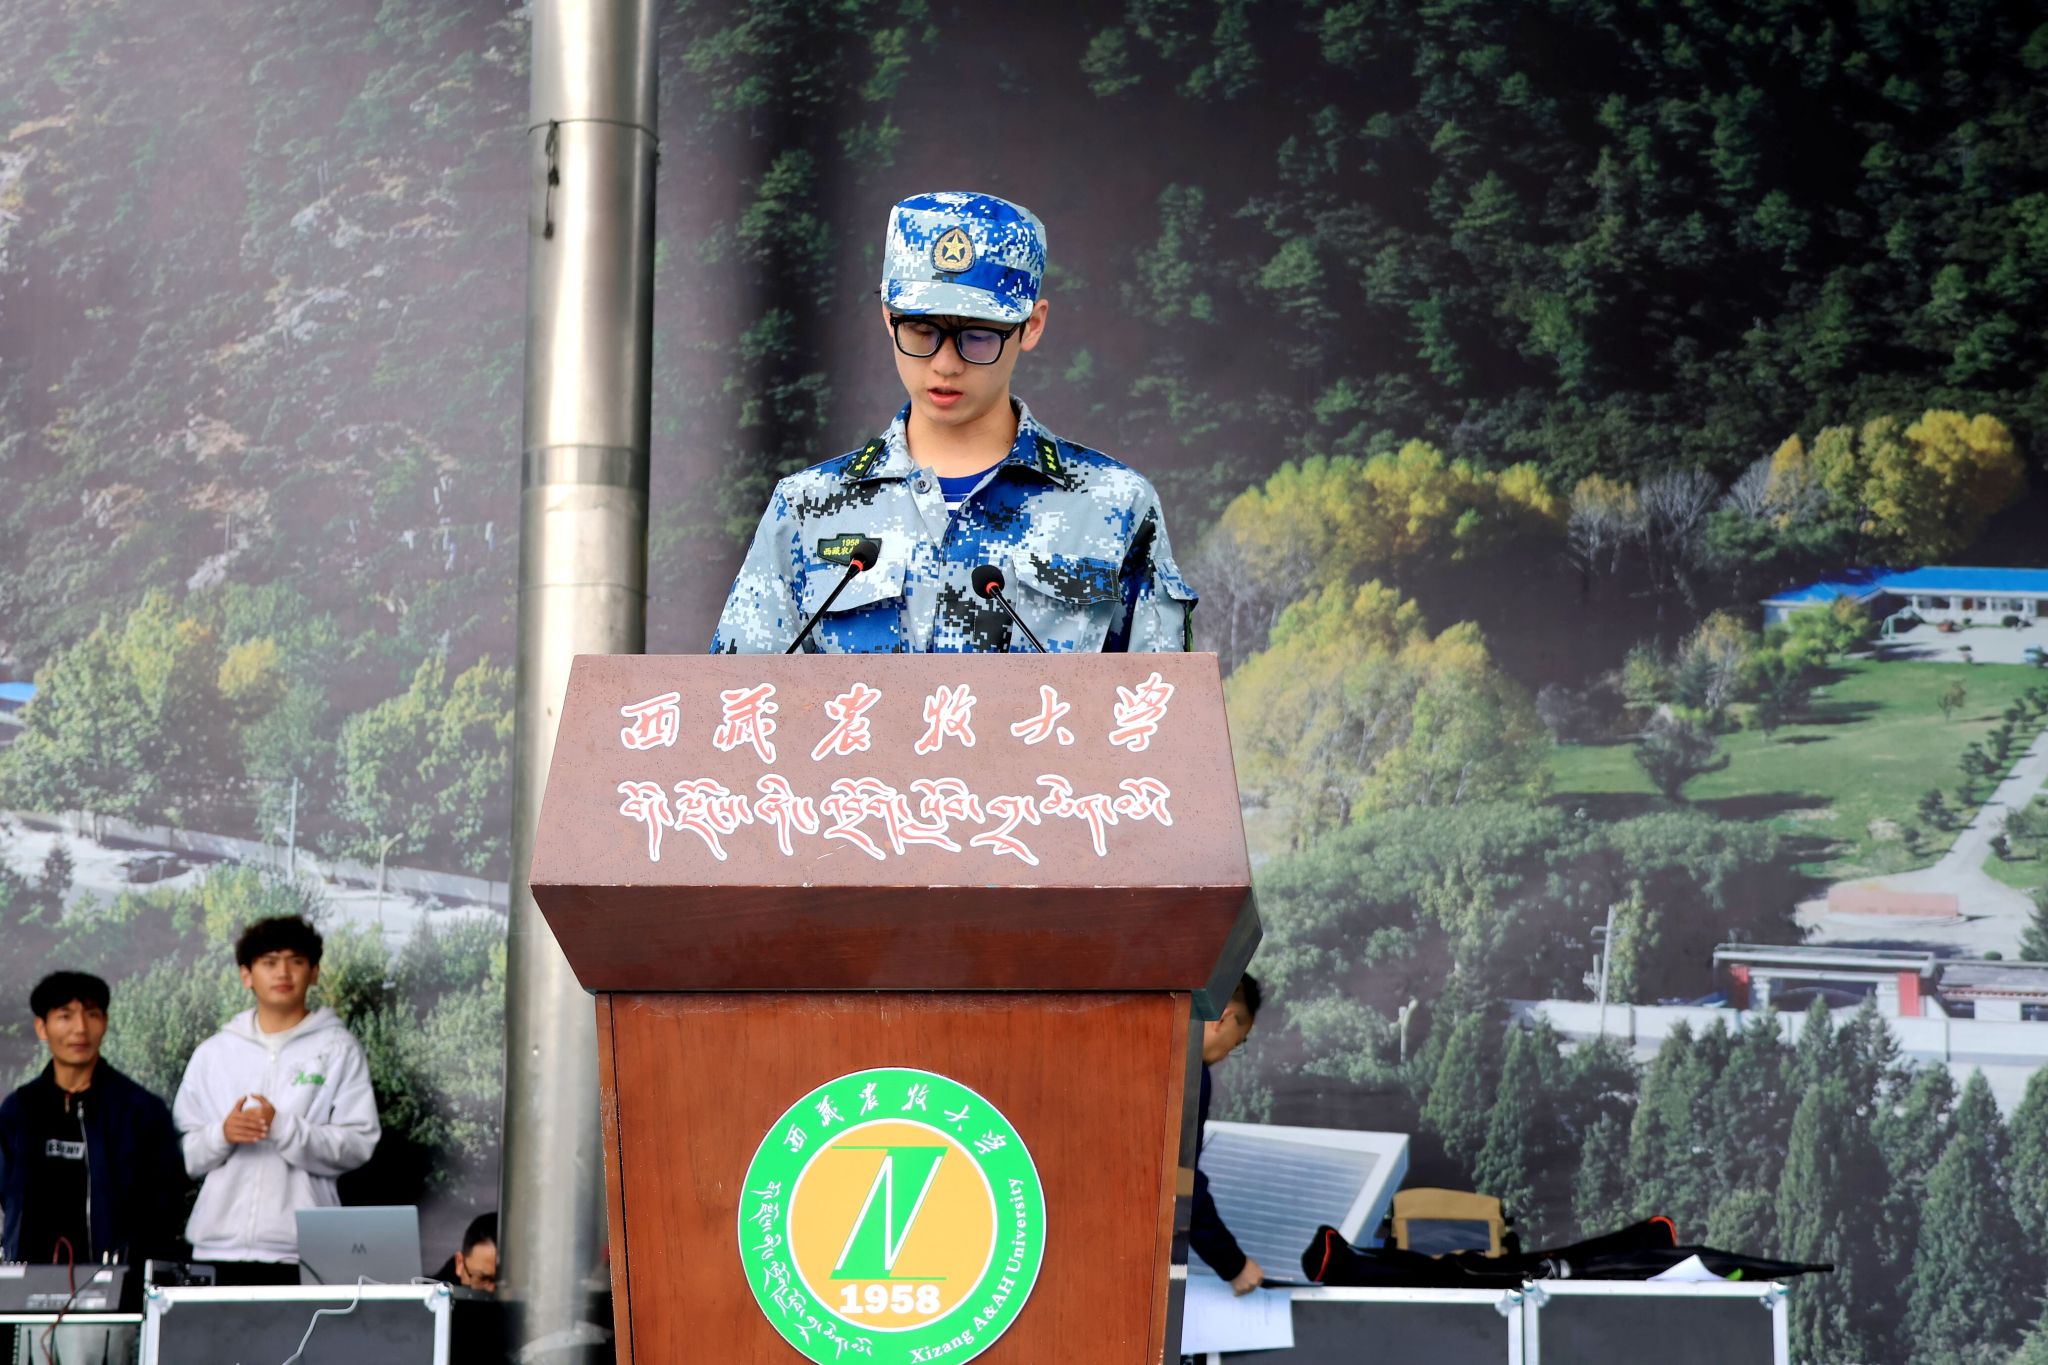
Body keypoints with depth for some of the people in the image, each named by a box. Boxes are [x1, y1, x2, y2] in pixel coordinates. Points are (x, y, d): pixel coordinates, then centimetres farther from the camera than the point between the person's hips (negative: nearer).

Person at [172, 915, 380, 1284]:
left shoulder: (339, 1050, 5)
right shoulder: (213, 1053, 14)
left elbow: (358, 1144, -4)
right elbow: (182, 1152, 12)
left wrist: (283, 1128, -15)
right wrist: (221, 1134, -9)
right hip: (219, 1246, 3)